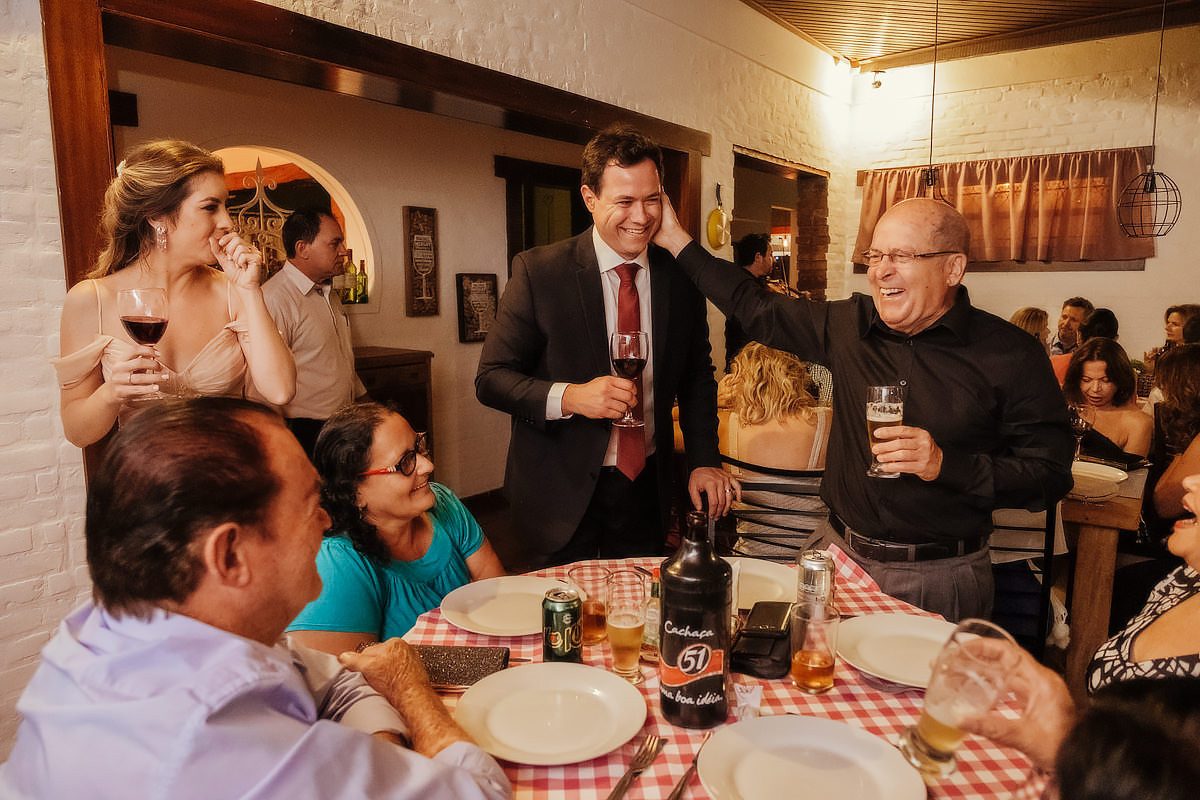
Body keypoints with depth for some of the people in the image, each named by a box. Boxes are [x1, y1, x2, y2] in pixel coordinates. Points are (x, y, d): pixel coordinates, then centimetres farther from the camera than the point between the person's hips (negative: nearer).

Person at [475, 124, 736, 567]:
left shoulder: (681, 275, -1)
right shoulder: (538, 271, -12)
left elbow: (696, 376, 10)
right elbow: (491, 379, -11)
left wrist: (704, 461, 0)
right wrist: (568, 397, -27)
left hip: (647, 488, 3)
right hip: (563, 491, -3)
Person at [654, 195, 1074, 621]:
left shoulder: (1010, 355, -11)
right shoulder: (849, 324, 0)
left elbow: (1050, 475, -11)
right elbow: (758, 310, 10)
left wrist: (947, 465, -25)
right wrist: (679, 242, 11)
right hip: (841, 554, 4)